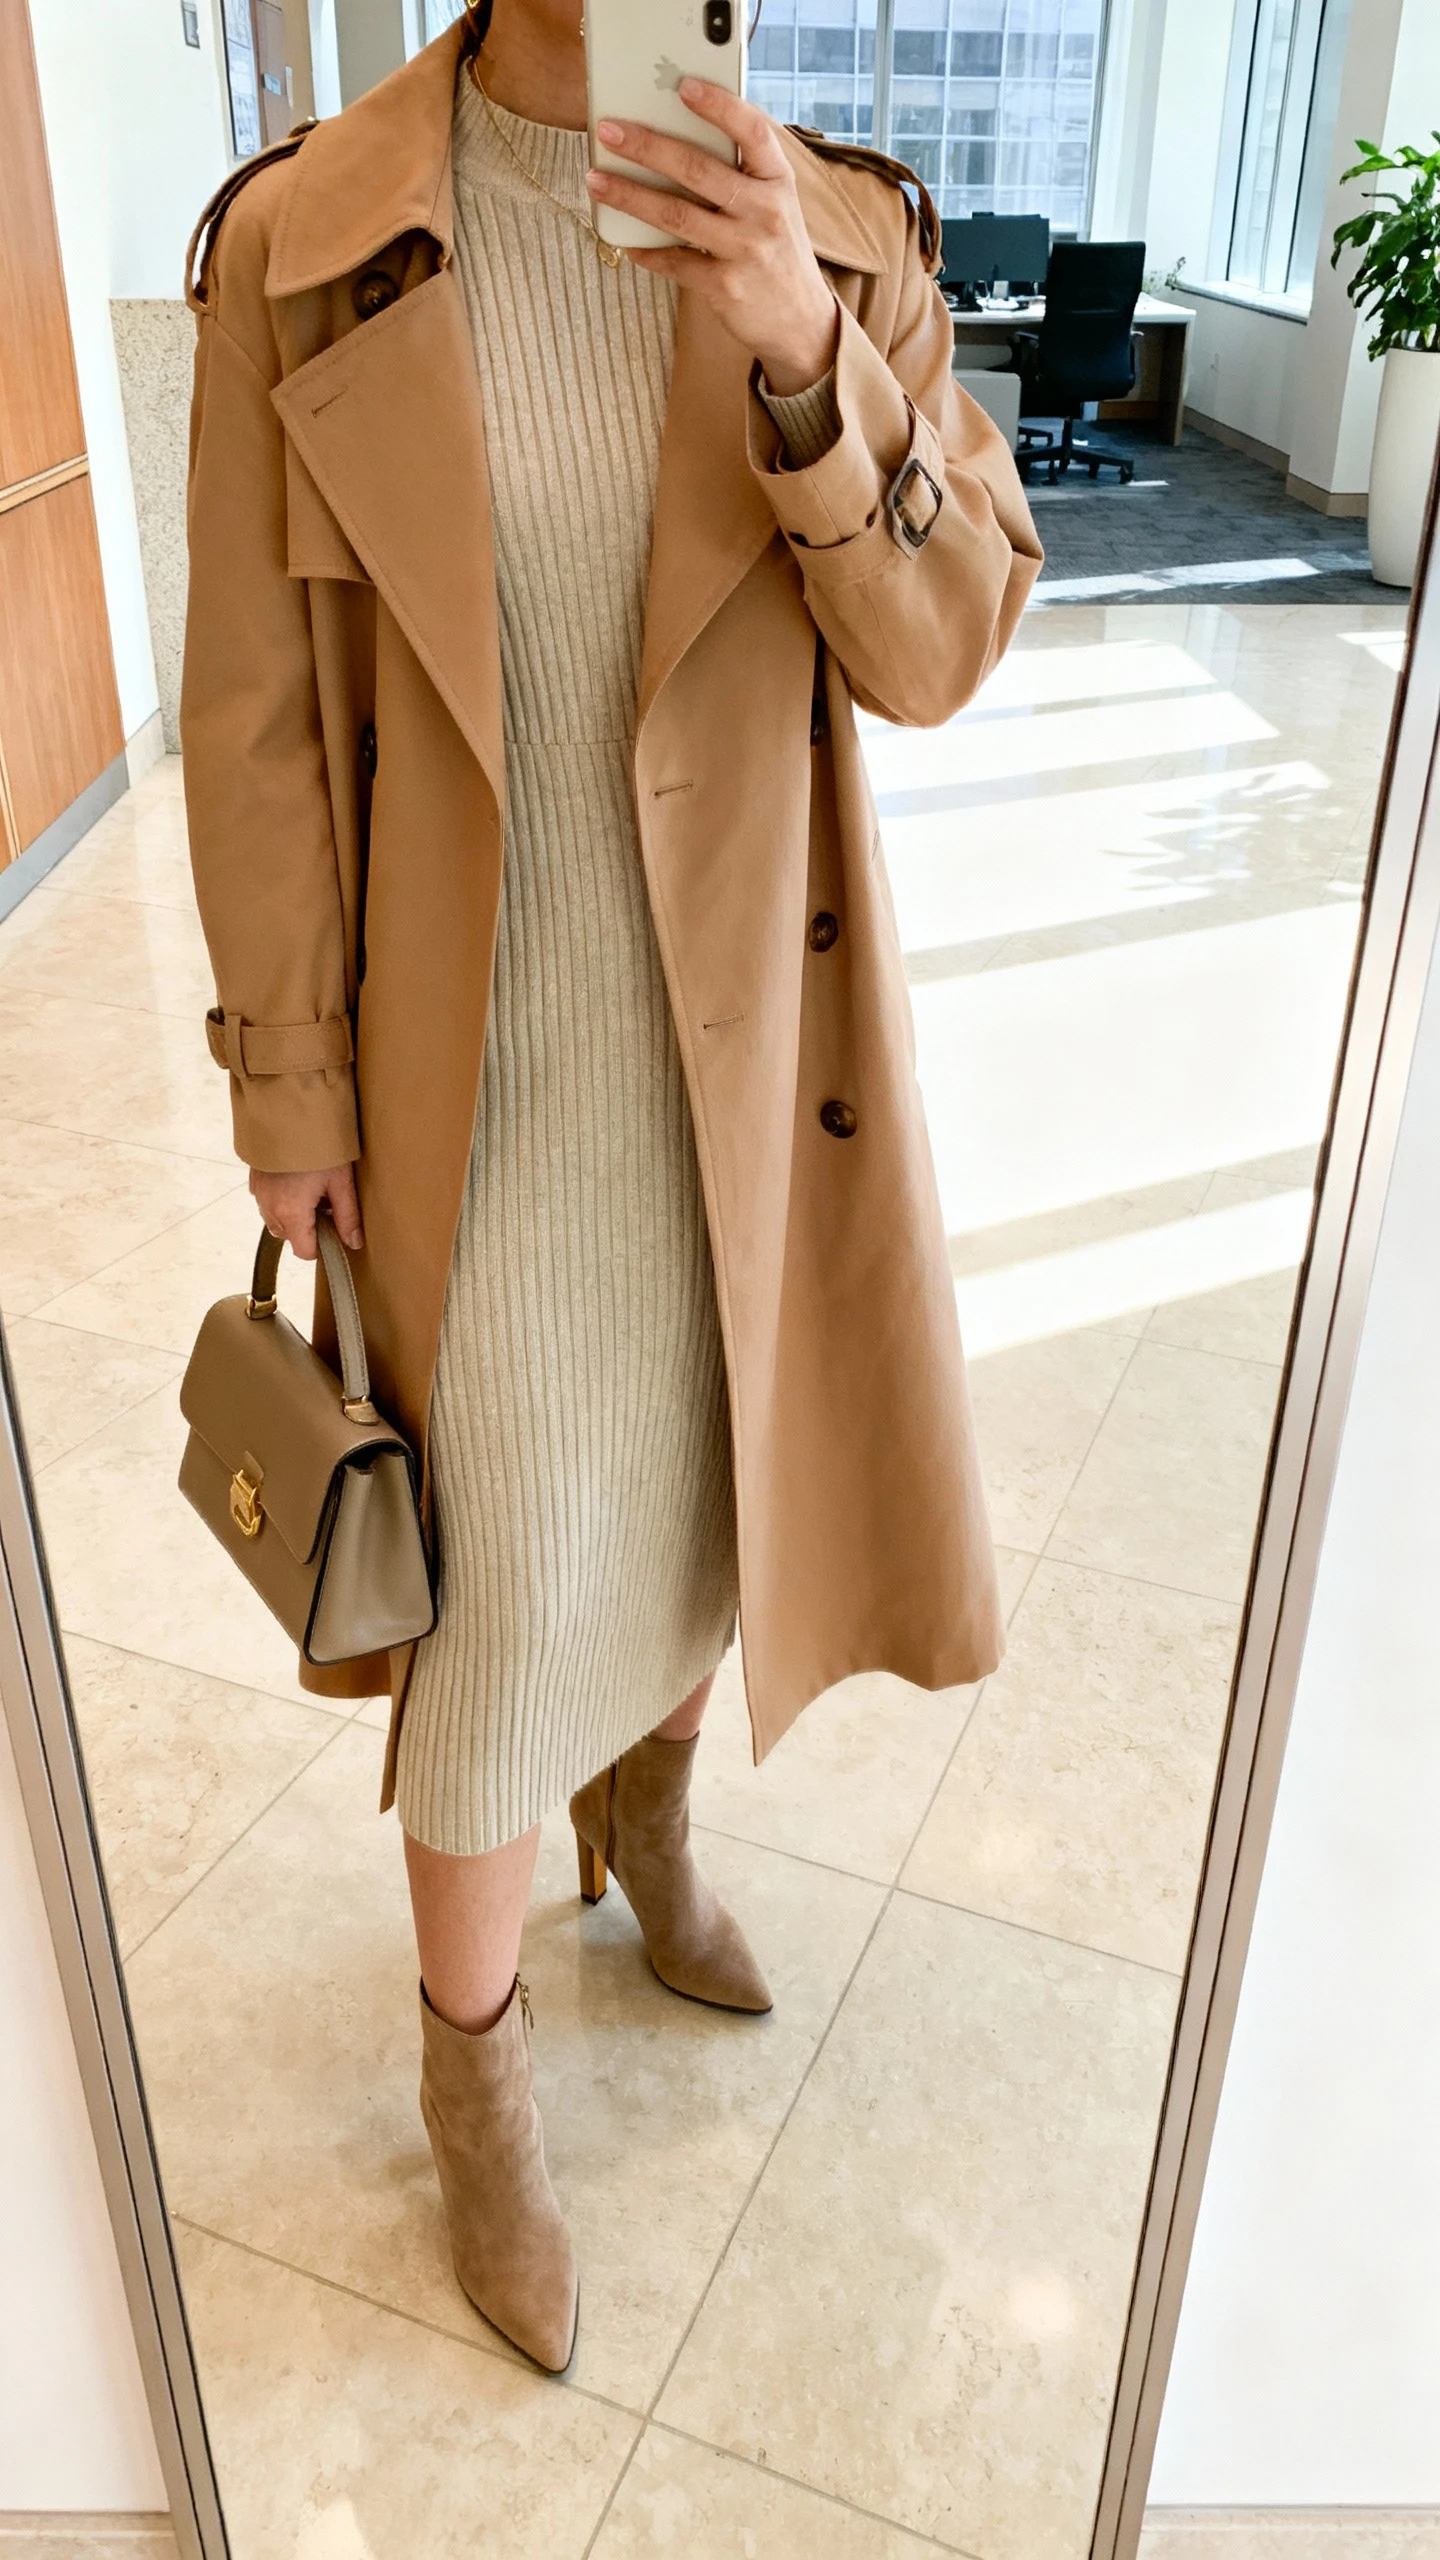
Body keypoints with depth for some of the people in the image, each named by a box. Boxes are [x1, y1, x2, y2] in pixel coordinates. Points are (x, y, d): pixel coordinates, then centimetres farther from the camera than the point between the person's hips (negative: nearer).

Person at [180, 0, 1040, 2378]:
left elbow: (937, 652, -9)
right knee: (500, 1581, 6)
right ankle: (474, 2068, 34)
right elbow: (257, 713, -4)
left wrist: (805, 352, -26)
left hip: (755, 1028, 3)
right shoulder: (300, 247, -8)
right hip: (483, 1061, -3)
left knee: (708, 1466, 21)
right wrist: (287, 1079, -2)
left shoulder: (844, 236, -2)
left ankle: (648, 1816, 54)